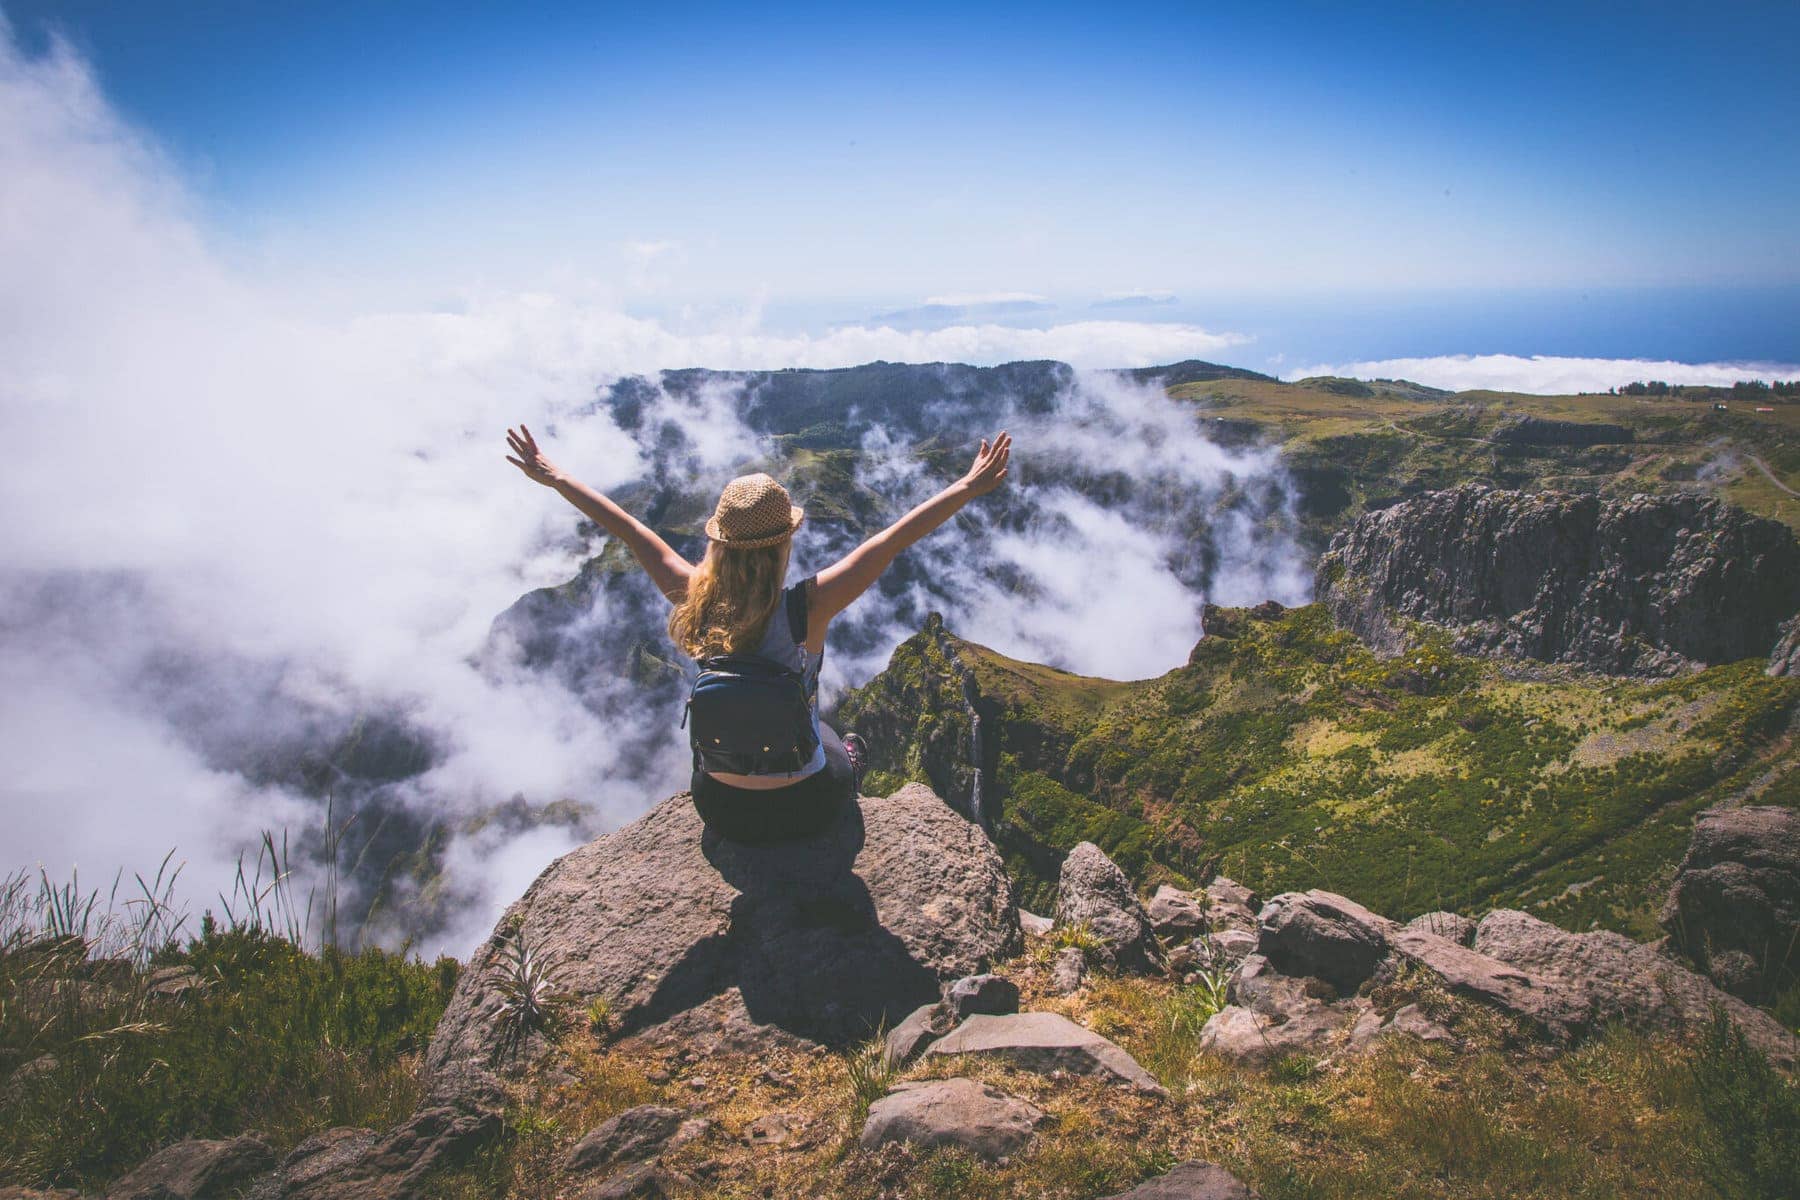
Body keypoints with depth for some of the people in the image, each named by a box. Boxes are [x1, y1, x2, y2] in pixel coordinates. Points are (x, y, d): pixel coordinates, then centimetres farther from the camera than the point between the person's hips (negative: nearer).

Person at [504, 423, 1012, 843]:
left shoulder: (693, 602, -18)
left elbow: (631, 532, -7)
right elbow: (892, 540, -25)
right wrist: (966, 488, -20)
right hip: (805, 809, -2)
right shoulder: (807, 607, -27)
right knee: (849, 746, 33)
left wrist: (554, 477, 4)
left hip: (721, 811, 2)